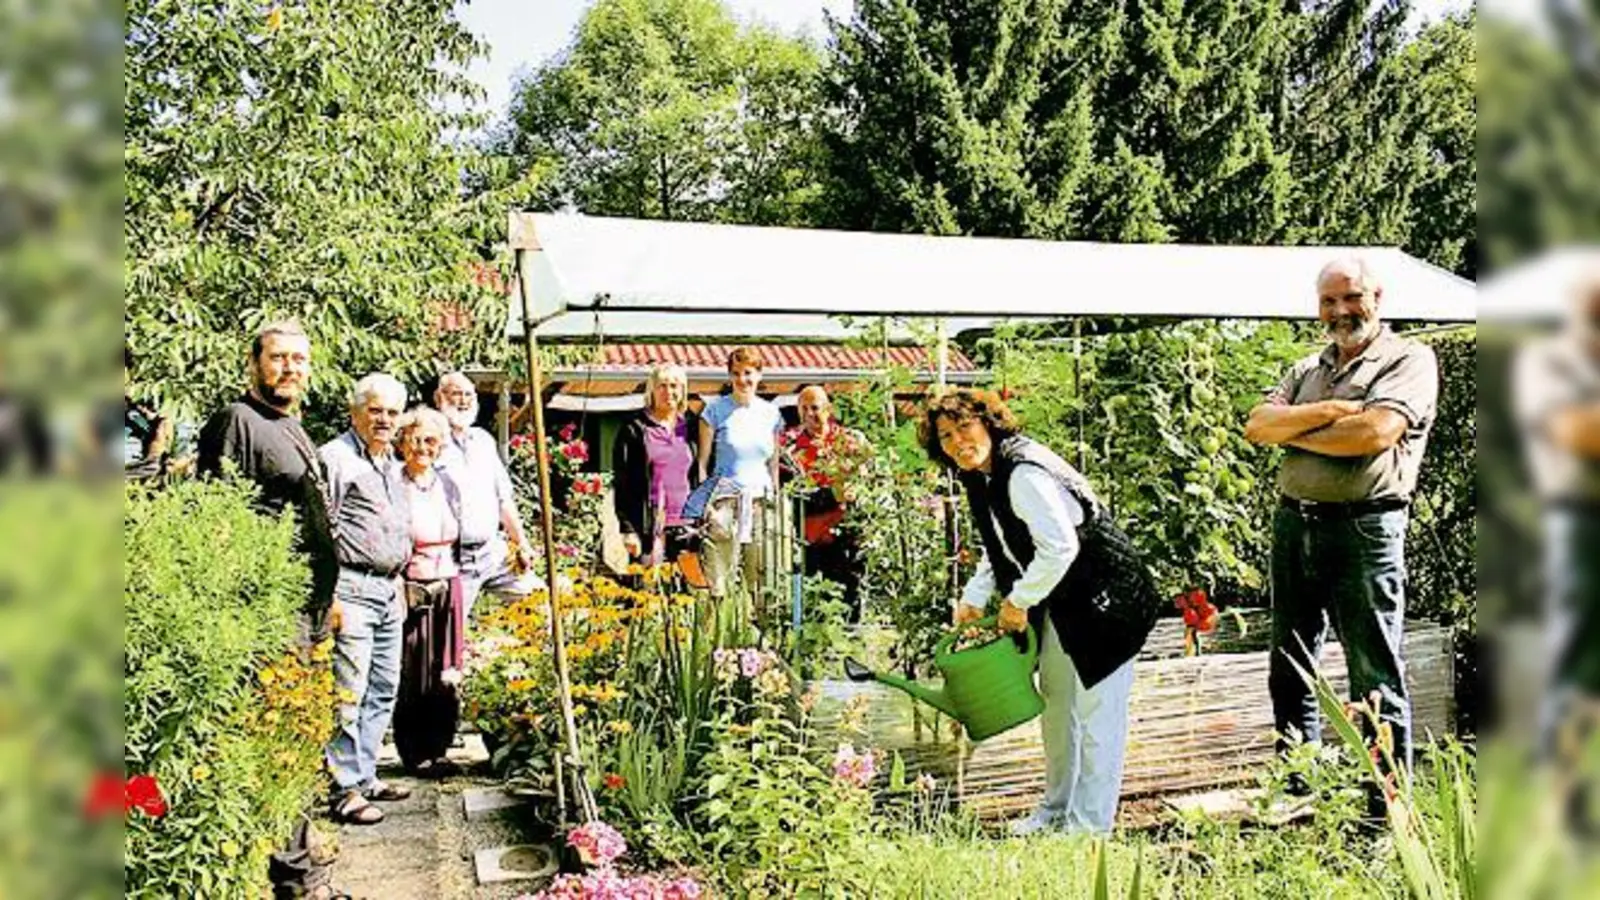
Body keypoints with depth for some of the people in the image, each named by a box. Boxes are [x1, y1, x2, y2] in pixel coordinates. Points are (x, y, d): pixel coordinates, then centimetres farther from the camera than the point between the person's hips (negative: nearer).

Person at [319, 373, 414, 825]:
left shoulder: (392, 466, 20)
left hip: (389, 590, 9)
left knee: (384, 688, 13)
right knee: (349, 691, -7)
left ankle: (364, 774, 22)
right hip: (352, 588, -9)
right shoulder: (335, 458, -7)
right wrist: (329, 596, -16)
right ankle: (344, 788, 0)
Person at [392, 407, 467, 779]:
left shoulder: (447, 485, 11)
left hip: (448, 590, 5)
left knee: (446, 676, 7)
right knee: (412, 677, 1)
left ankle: (438, 749, 19)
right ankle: (414, 754, 14)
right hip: (410, 591, -5)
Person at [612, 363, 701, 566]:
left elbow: (704, 477, 15)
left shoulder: (693, 426, 12)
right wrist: (628, 529, -8)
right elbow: (621, 483, -1)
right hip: (651, 527, -3)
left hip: (688, 525, 3)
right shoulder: (635, 429, 2)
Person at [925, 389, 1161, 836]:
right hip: (1059, 602, 10)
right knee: (1055, 705, 19)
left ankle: (1091, 825, 8)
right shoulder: (981, 476, 4)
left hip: (1105, 597, -10)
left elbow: (1060, 548, -31)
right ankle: (1055, 810, 34)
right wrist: (974, 599, 6)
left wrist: (1018, 601, -20)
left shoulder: (1024, 472, -26)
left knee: (1095, 712, -3)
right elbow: (999, 549, 16)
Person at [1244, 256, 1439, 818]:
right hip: (1293, 524, 6)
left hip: (1364, 529, -6)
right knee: (1289, 673, 12)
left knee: (1376, 681, -2)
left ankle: (1388, 814, 7)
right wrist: (1331, 410, -10)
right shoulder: (1308, 369, 19)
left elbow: (1375, 433, -16)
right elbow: (1257, 426, 4)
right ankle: (1297, 796, 25)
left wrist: (1295, 433, -3)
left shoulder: (1409, 359, 1)